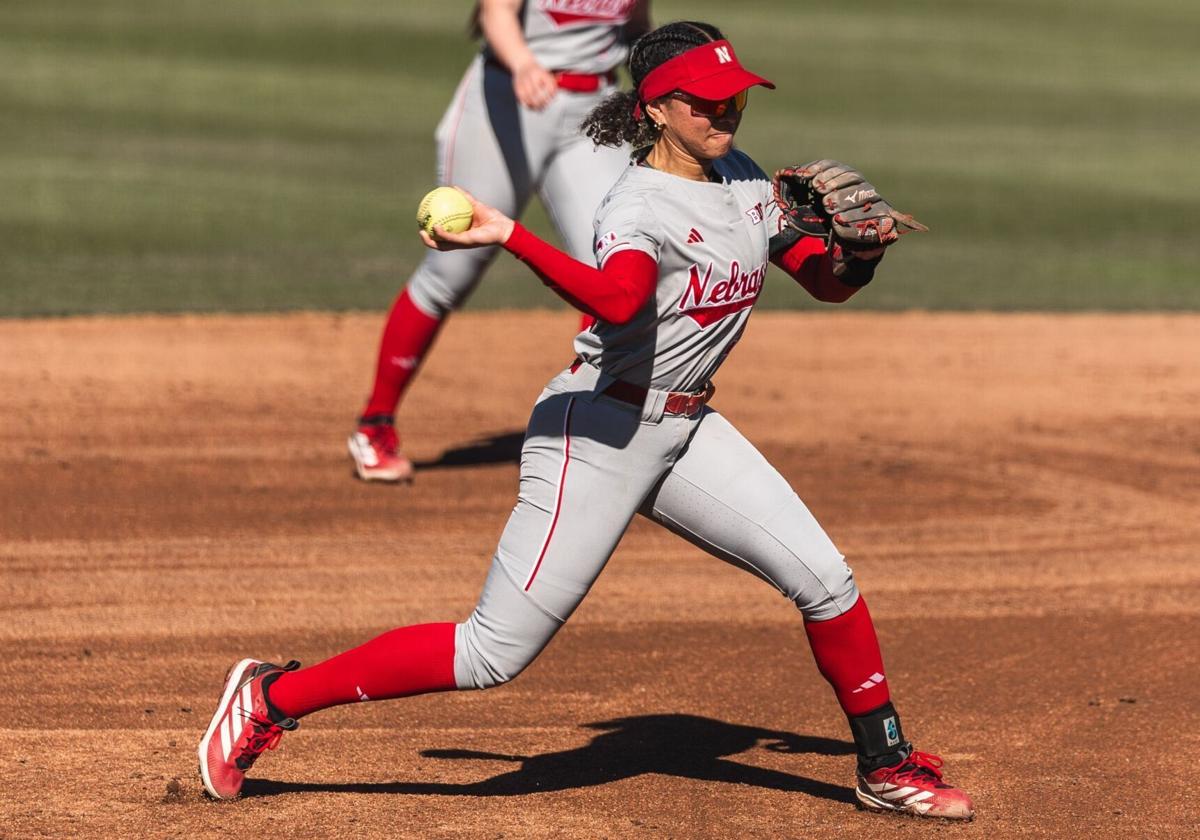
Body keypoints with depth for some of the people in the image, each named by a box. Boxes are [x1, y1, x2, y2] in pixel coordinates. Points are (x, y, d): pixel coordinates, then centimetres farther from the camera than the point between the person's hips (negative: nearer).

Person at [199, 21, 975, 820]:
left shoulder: (742, 180, 6)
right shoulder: (638, 205, -19)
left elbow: (828, 282, 11)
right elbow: (619, 301, -41)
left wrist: (863, 252, -10)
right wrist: (508, 237, -50)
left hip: (686, 431, 8)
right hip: (599, 432, -8)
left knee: (824, 578, 0)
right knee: (495, 652, -9)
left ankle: (887, 766, 19)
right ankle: (273, 697, 1)